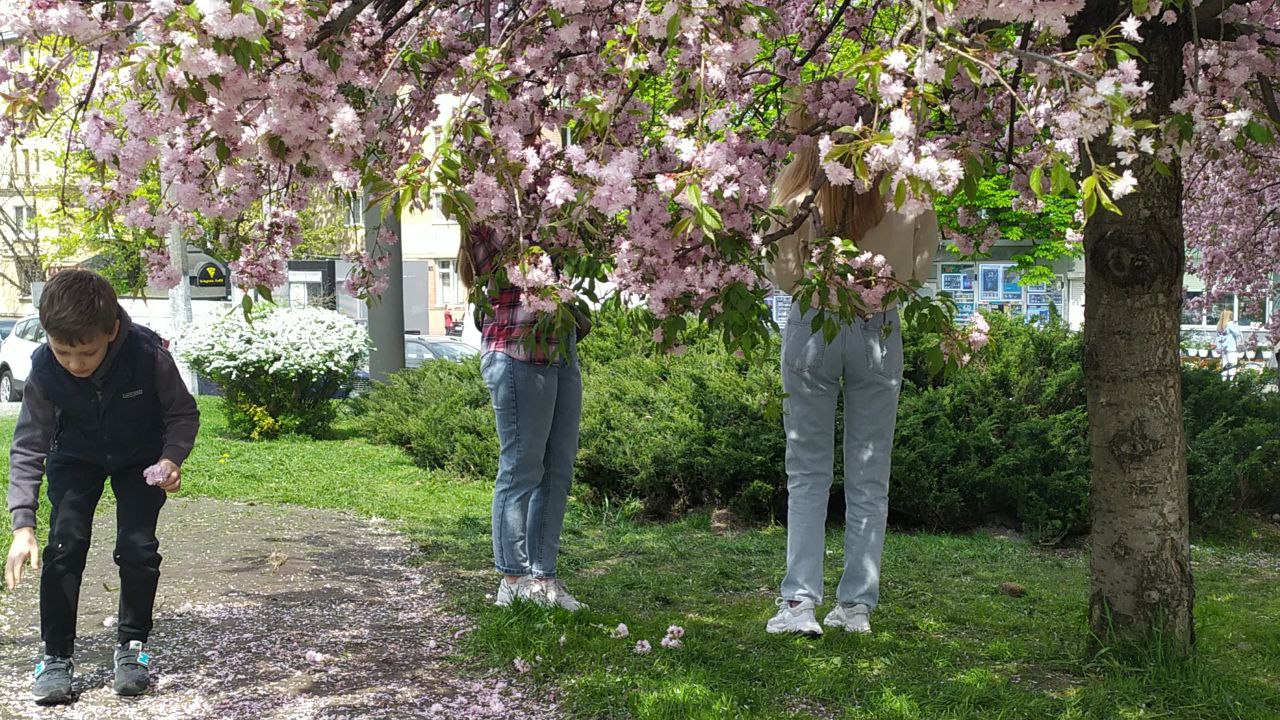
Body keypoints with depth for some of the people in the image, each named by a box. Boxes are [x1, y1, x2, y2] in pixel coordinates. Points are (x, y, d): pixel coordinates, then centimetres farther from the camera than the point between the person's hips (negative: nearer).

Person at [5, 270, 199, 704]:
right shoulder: (44, 371, -29)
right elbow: (28, 448, -22)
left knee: (137, 547, -10)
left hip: (142, 458, -1)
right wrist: (22, 524, -29)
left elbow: (184, 413, -15)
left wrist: (172, 459, -32)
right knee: (64, 546, -11)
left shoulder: (149, 356, -34)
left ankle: (132, 645, 11)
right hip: (76, 457, 1)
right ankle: (56, 656, 2)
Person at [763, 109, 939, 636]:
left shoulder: (797, 192, -12)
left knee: (807, 473, 7)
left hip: (812, 327, -1)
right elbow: (920, 270, 4)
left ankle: (800, 602, 2)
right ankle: (857, 605, 13)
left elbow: (784, 277, -2)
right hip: (879, 331, 1)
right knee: (869, 476, 9)